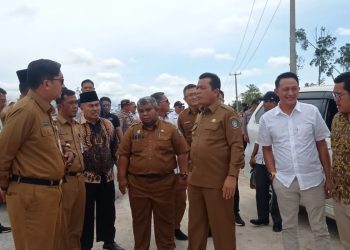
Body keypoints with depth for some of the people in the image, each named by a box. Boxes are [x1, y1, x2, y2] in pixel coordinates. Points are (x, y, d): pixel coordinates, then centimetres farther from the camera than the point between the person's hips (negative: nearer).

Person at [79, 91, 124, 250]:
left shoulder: (108, 124, 6)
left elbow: (114, 147, 14)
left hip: (107, 176, 5)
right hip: (86, 177, -4)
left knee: (108, 211, 16)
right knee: (86, 213, 8)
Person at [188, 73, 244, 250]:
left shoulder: (227, 113, -8)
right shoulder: (199, 116, 15)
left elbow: (236, 146, -13)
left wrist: (232, 176, -18)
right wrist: (191, 171, 16)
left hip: (218, 182, -7)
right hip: (195, 181, 7)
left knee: (221, 226, 6)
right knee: (195, 225, 17)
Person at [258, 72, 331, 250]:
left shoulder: (312, 112, -3)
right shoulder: (267, 118, -1)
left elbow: (322, 146, 2)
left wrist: (328, 177, 2)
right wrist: (273, 174, -4)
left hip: (312, 180, 0)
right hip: (284, 182, 1)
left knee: (319, 228, 12)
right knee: (288, 227, 15)